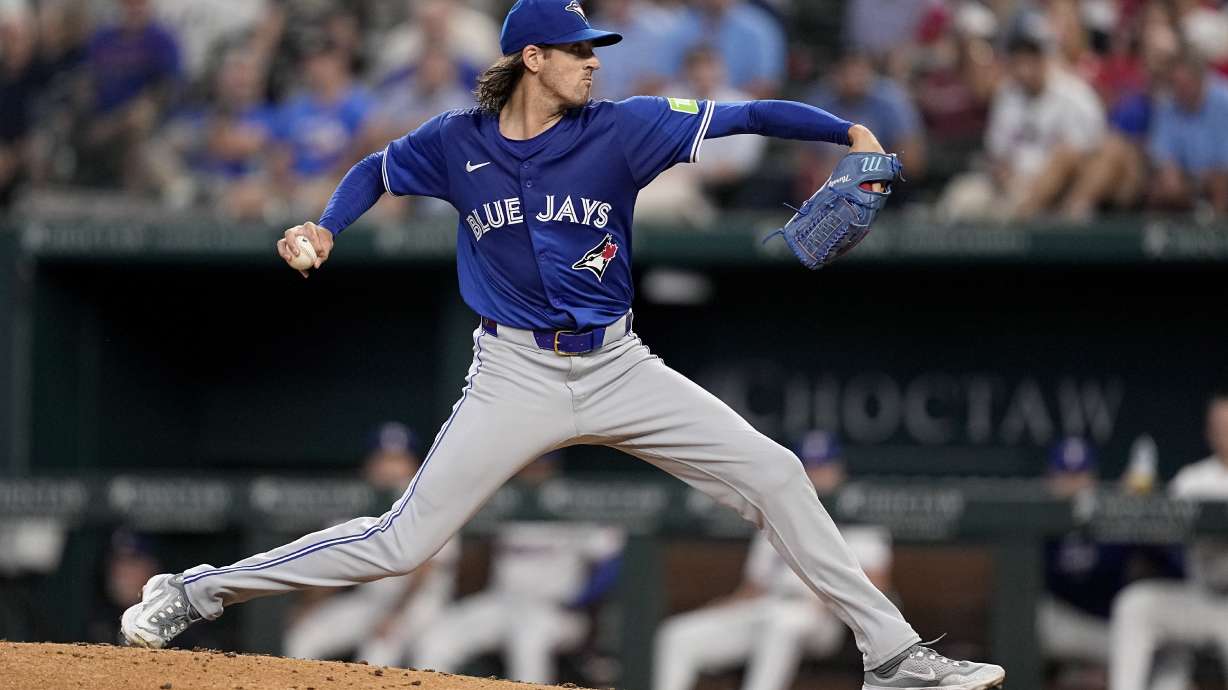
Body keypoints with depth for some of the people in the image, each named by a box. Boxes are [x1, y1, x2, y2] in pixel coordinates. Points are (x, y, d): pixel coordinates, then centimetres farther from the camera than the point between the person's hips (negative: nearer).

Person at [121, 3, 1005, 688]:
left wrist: (849, 132, -24)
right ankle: (198, 593, 6)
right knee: (403, 542, -7)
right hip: (516, 375, -2)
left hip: (619, 370, 2)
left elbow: (743, 117, -11)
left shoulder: (619, 130, -6)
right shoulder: (458, 143, -4)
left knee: (774, 475, -6)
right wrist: (325, 228, -5)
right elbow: (375, 170, 15)